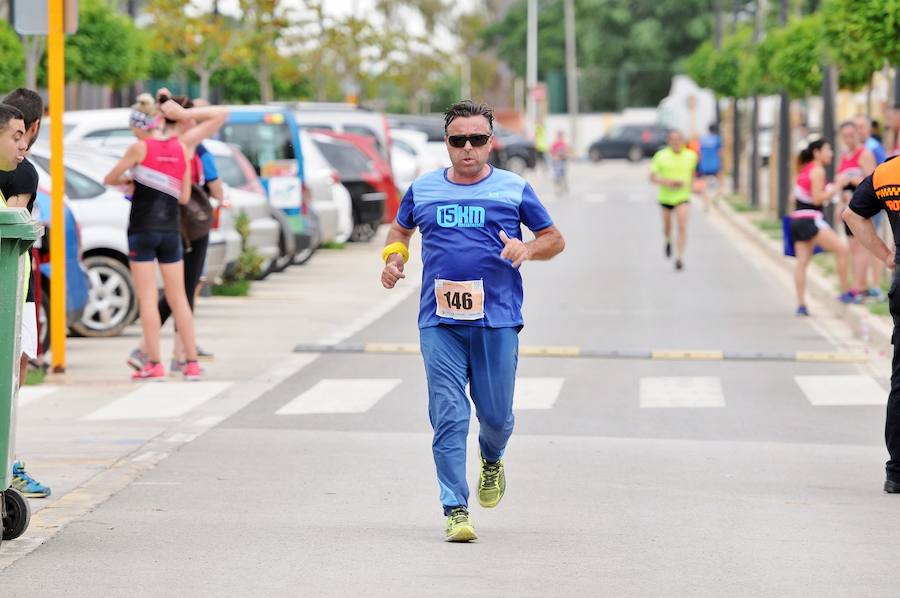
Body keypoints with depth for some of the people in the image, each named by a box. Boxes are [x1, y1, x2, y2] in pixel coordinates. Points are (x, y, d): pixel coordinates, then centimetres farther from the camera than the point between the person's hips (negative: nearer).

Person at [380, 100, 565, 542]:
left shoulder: (514, 189, 6)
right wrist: (393, 259, 7)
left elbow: (555, 239, 13)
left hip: (497, 321, 0)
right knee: (448, 416, -7)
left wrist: (527, 249, -8)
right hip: (440, 322, 1)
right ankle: (455, 510, -4)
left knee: (495, 413, 4)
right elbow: (400, 229, 29)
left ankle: (492, 460, 40)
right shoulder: (423, 190, 11)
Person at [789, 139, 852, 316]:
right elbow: (817, 199, -17)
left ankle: (801, 304, 2)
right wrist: (833, 190, -7)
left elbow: (795, 198, 20)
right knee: (842, 250, -10)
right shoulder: (817, 171, -10)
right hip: (810, 219, -10)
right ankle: (845, 292, -11)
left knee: (802, 261, 5)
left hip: (797, 219, 10)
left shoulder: (804, 170, 18)